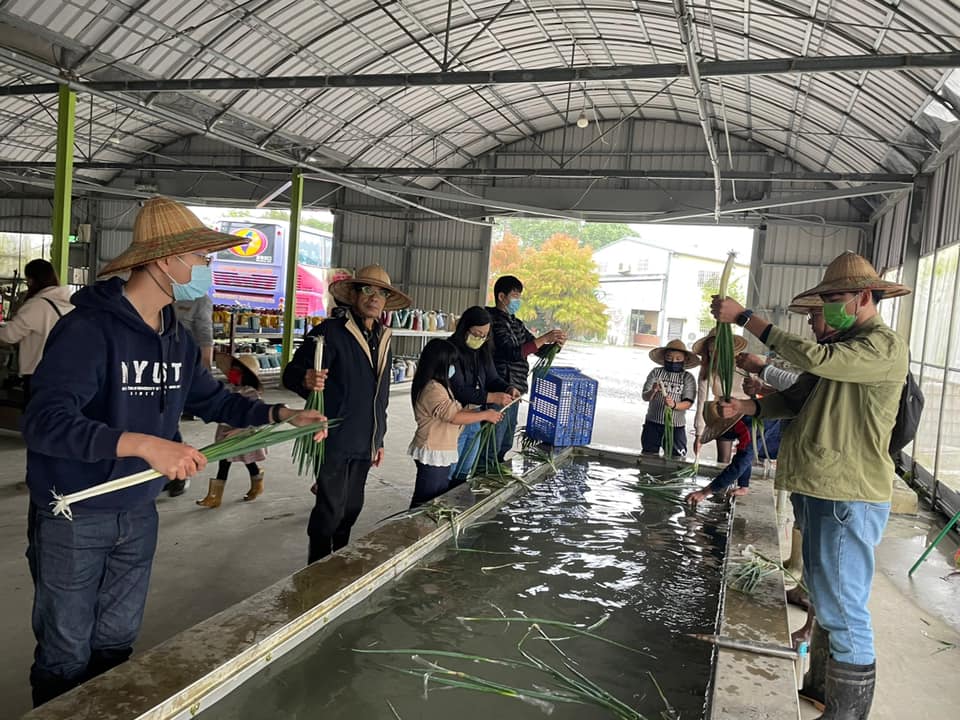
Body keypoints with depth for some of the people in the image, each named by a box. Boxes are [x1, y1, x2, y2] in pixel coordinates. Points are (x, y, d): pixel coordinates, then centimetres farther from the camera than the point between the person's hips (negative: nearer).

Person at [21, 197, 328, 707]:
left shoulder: (177, 338, 2)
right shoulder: (88, 329, -23)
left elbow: (212, 399, 14)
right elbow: (44, 423, -33)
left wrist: (280, 414, 2)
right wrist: (143, 444, -44)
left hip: (138, 514, 7)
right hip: (74, 517, -7)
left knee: (117, 641, 22)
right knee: (67, 654, 11)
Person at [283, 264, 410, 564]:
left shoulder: (383, 340, 13)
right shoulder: (330, 332, -10)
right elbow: (291, 373, -16)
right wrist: (307, 380, -39)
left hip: (364, 444, 7)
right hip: (335, 441, -7)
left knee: (351, 508, 15)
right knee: (330, 510, -3)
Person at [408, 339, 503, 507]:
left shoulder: (439, 386, 13)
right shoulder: (432, 389, -21)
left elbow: (456, 409, 16)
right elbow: (454, 416, -23)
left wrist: (486, 414, 6)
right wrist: (485, 415, -14)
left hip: (442, 452, 11)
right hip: (433, 454, -11)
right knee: (426, 501, -2)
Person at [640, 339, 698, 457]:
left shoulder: (687, 378, -1)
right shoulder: (656, 372, 0)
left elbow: (688, 403, -9)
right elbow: (645, 397, -5)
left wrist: (674, 405, -28)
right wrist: (653, 391, -27)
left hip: (676, 425, -1)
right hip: (653, 422, 1)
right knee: (649, 455, 12)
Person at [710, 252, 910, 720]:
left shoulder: (885, 347, -13)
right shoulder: (843, 344, 16)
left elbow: (814, 359, -26)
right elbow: (796, 398, 15)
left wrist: (744, 317, -22)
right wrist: (746, 407, -2)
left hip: (848, 497, -10)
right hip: (818, 490, 10)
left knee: (843, 608, -4)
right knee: (825, 598, 21)